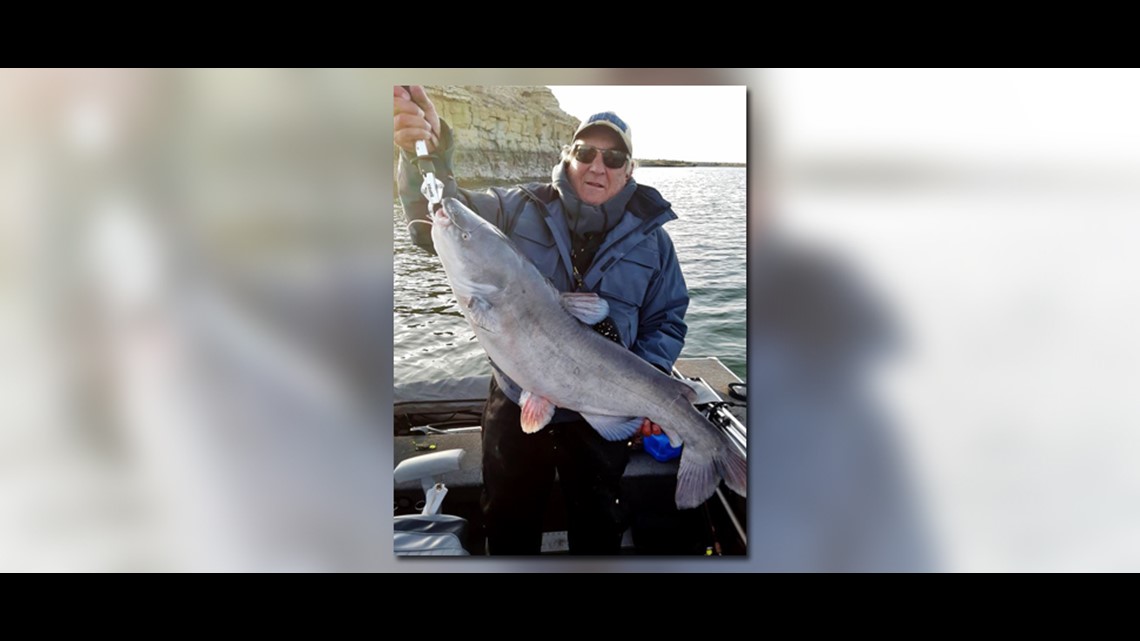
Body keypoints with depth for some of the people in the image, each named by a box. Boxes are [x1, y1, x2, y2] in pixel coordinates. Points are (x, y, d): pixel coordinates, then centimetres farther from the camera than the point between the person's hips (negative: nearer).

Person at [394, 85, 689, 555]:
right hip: (515, 405, 0)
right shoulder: (519, 209, -8)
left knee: (597, 526, 22)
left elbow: (667, 321, 2)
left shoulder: (650, 236, -3)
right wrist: (427, 155, -39)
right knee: (509, 524, 21)